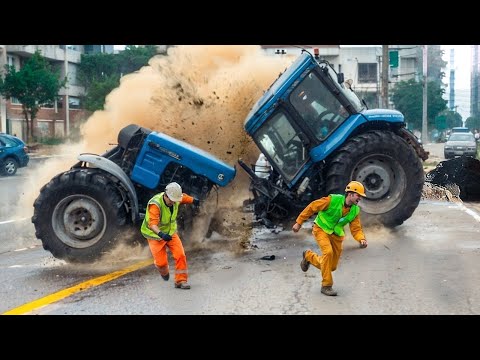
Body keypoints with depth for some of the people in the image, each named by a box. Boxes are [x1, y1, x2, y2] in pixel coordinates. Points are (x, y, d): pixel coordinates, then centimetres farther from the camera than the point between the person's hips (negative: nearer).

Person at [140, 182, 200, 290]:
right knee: (161, 262, -4)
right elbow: (152, 223, -46)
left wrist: (194, 200, 25)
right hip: (156, 235, -5)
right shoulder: (155, 204, -34)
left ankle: (181, 280, 4)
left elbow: (184, 197, 13)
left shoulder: (175, 199, -13)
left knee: (180, 255, -11)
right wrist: (161, 234, -60)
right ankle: (164, 273, 34)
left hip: (171, 232, 5)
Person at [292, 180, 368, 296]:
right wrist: (299, 222, -11)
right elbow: (312, 207, -14)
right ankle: (326, 286, -16)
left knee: (332, 267, 5)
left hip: (336, 235, 6)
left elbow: (356, 229, -3)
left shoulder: (355, 211, -5)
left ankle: (309, 256, 33)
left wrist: (362, 239, -26)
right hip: (321, 229, -6)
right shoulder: (333, 200, -21)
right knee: (328, 252, -31)